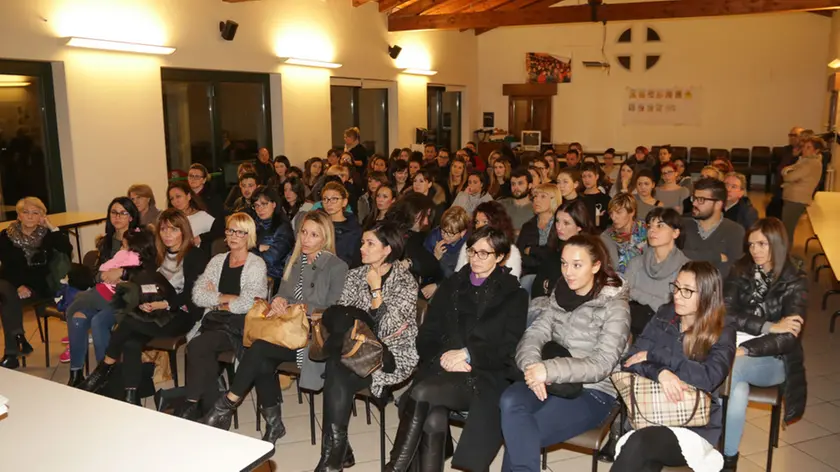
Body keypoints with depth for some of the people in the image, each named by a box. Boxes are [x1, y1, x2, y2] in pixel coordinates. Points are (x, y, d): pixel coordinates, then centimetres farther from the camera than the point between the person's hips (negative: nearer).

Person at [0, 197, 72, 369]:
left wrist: (53, 228, -19)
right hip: (14, 282, -2)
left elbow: (67, 250, -16)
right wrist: (19, 285, -25)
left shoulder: (47, 234, 2)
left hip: (40, 283, 2)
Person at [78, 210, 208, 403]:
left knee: (129, 321, -24)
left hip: (182, 315, -6)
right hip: (158, 312, 6)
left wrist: (165, 304, -24)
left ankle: (105, 368, -4)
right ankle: (130, 397, -20)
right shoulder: (158, 255, 14)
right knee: (131, 343, -23)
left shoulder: (196, 257, -6)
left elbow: (191, 295, -13)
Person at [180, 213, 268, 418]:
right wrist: (227, 298, -6)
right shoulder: (217, 260, 16)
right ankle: (210, 407, -14)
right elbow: (198, 296, 5)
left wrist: (217, 301, -1)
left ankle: (193, 404, -11)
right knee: (203, 351, -27)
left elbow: (246, 304, -13)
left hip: (240, 324, -4)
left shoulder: (256, 264, -1)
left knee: (197, 346, -27)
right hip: (214, 320, 4)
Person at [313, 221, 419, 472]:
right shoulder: (355, 275, 9)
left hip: (391, 354, -5)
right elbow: (339, 315, 5)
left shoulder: (405, 281, -8)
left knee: (337, 376, -27)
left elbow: (387, 330, -17)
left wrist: (375, 289, -17)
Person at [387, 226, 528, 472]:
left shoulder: (513, 294, 9)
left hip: (485, 377, -3)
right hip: (441, 369, 3)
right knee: (434, 420, -30)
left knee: (422, 393, -30)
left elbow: (509, 348, -2)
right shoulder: (452, 285, 19)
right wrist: (443, 356, -7)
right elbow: (426, 336, 13)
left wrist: (467, 354, -14)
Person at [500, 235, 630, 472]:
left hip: (592, 392, -4)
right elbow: (534, 334, -3)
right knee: (510, 401, -29)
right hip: (552, 383, 5)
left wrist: (549, 370, -30)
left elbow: (602, 364, -17)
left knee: (519, 433, -25)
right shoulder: (559, 295, 8)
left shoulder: (614, 305, -8)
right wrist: (532, 366, -26)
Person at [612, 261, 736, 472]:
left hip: (695, 425, -2)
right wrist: (660, 373, -21)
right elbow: (630, 361, 0)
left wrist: (654, 355, -14)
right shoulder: (664, 316, 8)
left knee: (638, 444, -33)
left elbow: (709, 377, -20)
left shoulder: (722, 335, -2)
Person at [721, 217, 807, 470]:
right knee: (738, 393, -32)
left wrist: (745, 350, -24)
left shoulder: (795, 282, -3)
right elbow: (726, 314, -5)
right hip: (735, 349, 2)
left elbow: (789, 337, -12)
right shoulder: (740, 272, 5)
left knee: (728, 369, -33)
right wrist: (770, 326, -16)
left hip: (773, 360, -2)